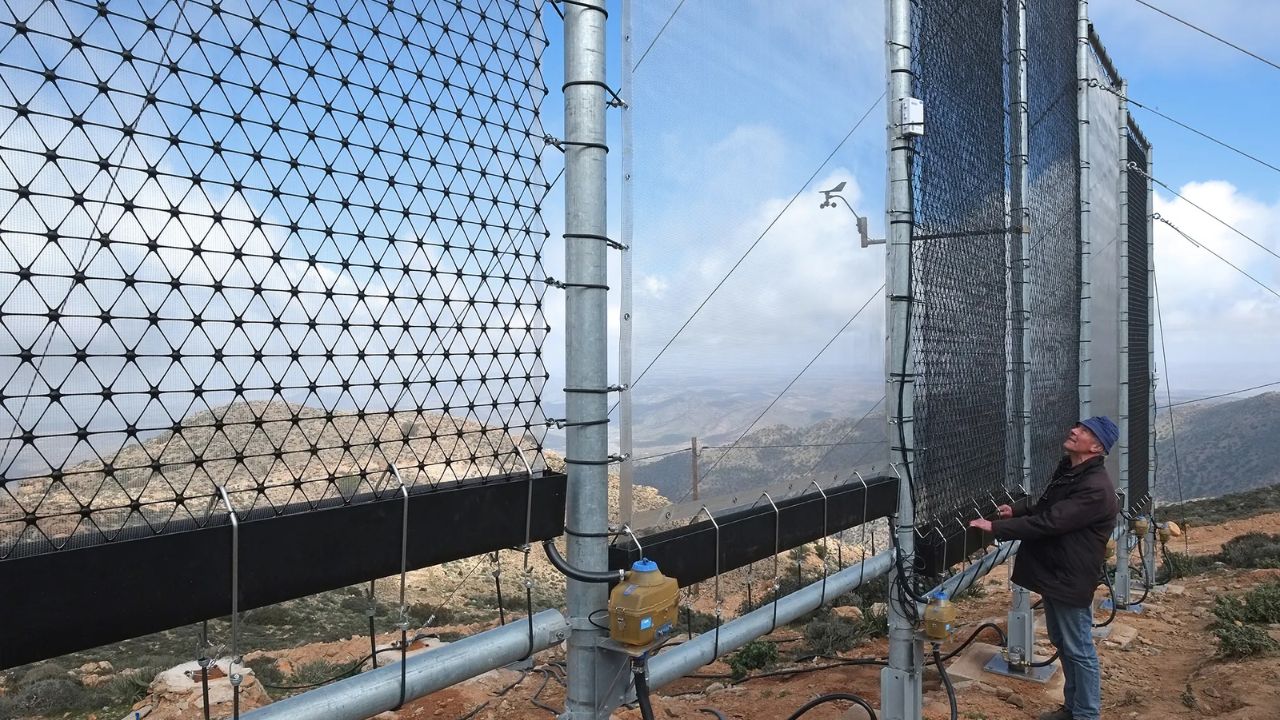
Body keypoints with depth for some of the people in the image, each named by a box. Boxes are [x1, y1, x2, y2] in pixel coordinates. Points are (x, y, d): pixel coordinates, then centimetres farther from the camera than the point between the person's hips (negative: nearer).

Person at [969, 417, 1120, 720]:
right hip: (1053, 574, 10)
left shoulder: (1095, 489, -24)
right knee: (1063, 645, 21)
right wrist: (1016, 513, 2)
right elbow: (1045, 510, 21)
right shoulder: (1067, 470, 8)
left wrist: (996, 527, -26)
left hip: (1071, 580, -10)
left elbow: (1048, 522, -28)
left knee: (1079, 651, 6)